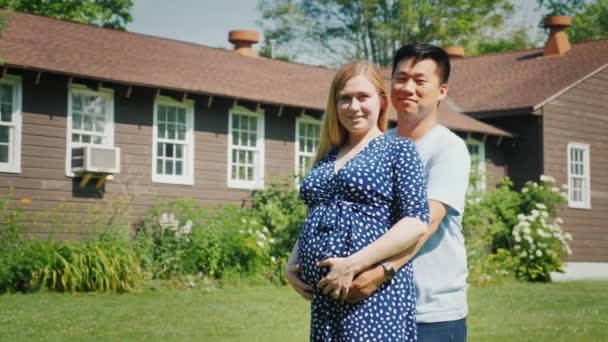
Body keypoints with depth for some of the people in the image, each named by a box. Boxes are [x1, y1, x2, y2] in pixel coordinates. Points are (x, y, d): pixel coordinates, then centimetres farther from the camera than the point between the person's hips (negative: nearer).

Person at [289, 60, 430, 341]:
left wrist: (352, 265, -17)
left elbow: (416, 222, -10)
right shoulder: (327, 158, 18)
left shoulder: (398, 149, 1)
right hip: (324, 297, 6)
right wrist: (292, 264, 5)